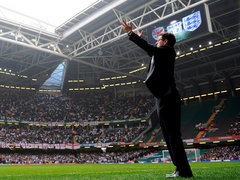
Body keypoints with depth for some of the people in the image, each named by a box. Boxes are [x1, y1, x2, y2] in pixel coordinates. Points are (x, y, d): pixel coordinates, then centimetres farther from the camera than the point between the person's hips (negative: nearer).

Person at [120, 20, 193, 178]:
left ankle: (184, 171, -6)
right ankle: (181, 170, 12)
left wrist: (131, 34, -12)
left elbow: (150, 49, -16)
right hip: (165, 98, 10)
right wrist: (140, 38, 48)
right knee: (171, 136, 9)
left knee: (173, 135, -10)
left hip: (167, 98, -10)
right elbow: (151, 51, 43)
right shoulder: (163, 54, 26)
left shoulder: (168, 50, 0)